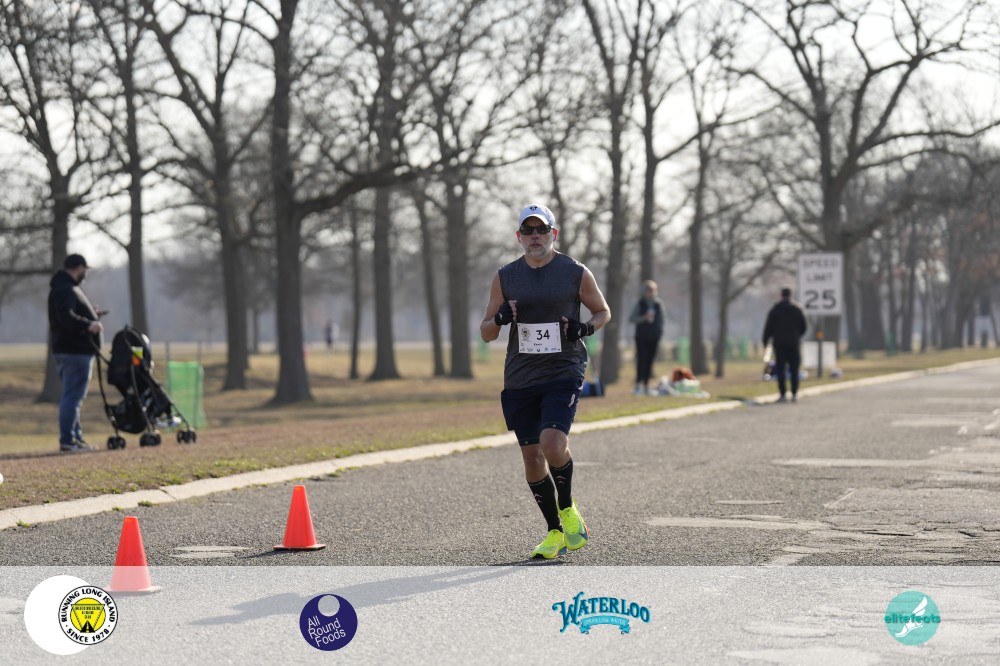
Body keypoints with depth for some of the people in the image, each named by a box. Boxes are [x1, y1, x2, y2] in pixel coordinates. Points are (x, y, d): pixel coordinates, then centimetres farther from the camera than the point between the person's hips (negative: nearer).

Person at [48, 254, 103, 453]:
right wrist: (87, 325, -41)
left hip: (76, 350, 11)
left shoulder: (68, 288, 20)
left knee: (74, 395, 16)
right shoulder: (65, 290, -15)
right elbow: (65, 317, -30)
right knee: (73, 395, -11)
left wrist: (91, 316, 38)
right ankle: (67, 441, -13)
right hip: (74, 351, -11)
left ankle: (76, 438, 23)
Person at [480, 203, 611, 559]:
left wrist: (586, 327, -8)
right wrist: (500, 319, -12)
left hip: (564, 374, -3)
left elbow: (603, 311, 14)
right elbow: (485, 333, 11)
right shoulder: (505, 277, 7)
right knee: (532, 457, 3)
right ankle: (555, 531, 19)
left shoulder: (576, 273, 0)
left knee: (552, 446, -22)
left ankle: (567, 507, 7)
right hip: (520, 379, 3)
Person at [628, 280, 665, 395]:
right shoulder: (640, 304, -1)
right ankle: (638, 385, -7)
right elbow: (631, 318, -2)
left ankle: (646, 387, 10)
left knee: (649, 361, 5)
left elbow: (661, 319, 13)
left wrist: (660, 332, 5)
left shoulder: (659, 304, 6)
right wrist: (644, 318, -16)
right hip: (642, 337, -3)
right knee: (641, 360, -8)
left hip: (654, 338, 3)